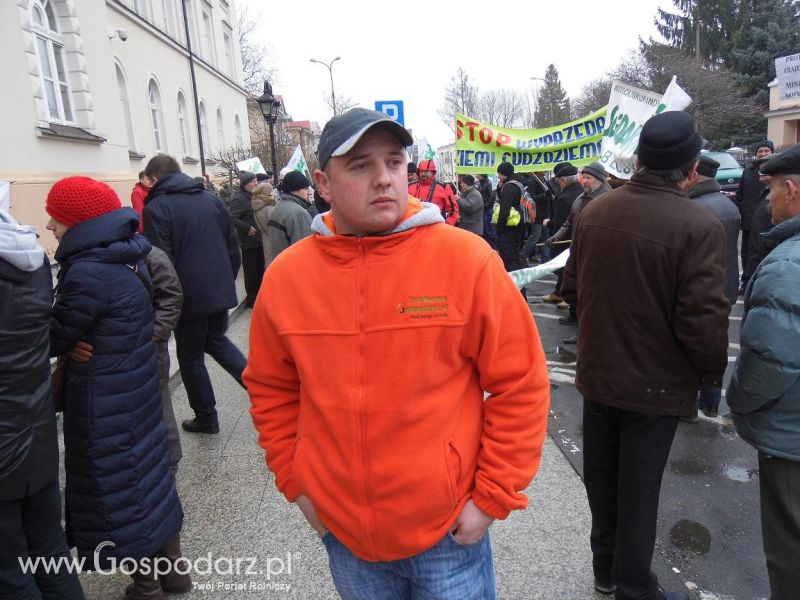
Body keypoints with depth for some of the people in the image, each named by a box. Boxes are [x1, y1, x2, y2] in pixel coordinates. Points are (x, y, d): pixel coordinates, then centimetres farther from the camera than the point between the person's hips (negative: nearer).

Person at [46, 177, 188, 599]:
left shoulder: (88, 273, -24)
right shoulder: (128, 257, 3)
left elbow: (54, 339, -15)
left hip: (104, 402, -8)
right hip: (138, 386, 8)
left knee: (118, 488, 8)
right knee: (146, 471, 19)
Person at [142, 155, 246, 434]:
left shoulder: (156, 208, -10)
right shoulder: (211, 199, 7)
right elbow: (233, 246, 9)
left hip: (190, 296, -5)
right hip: (221, 291, 6)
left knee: (191, 358, 12)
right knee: (217, 341, 25)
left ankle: (206, 417, 23)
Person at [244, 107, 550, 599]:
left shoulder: (466, 259, -14)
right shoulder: (286, 275, -6)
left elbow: (520, 384, -9)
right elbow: (271, 389, 7)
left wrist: (492, 496, -8)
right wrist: (295, 480, 5)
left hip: (449, 528, -2)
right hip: (340, 527, 3)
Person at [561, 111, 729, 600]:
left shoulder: (595, 210, -6)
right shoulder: (699, 225, -20)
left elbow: (572, 287, 4)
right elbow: (704, 320, -21)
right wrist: (713, 372, -2)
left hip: (598, 373, 5)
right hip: (657, 384, -4)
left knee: (601, 477, 21)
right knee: (639, 489, 12)